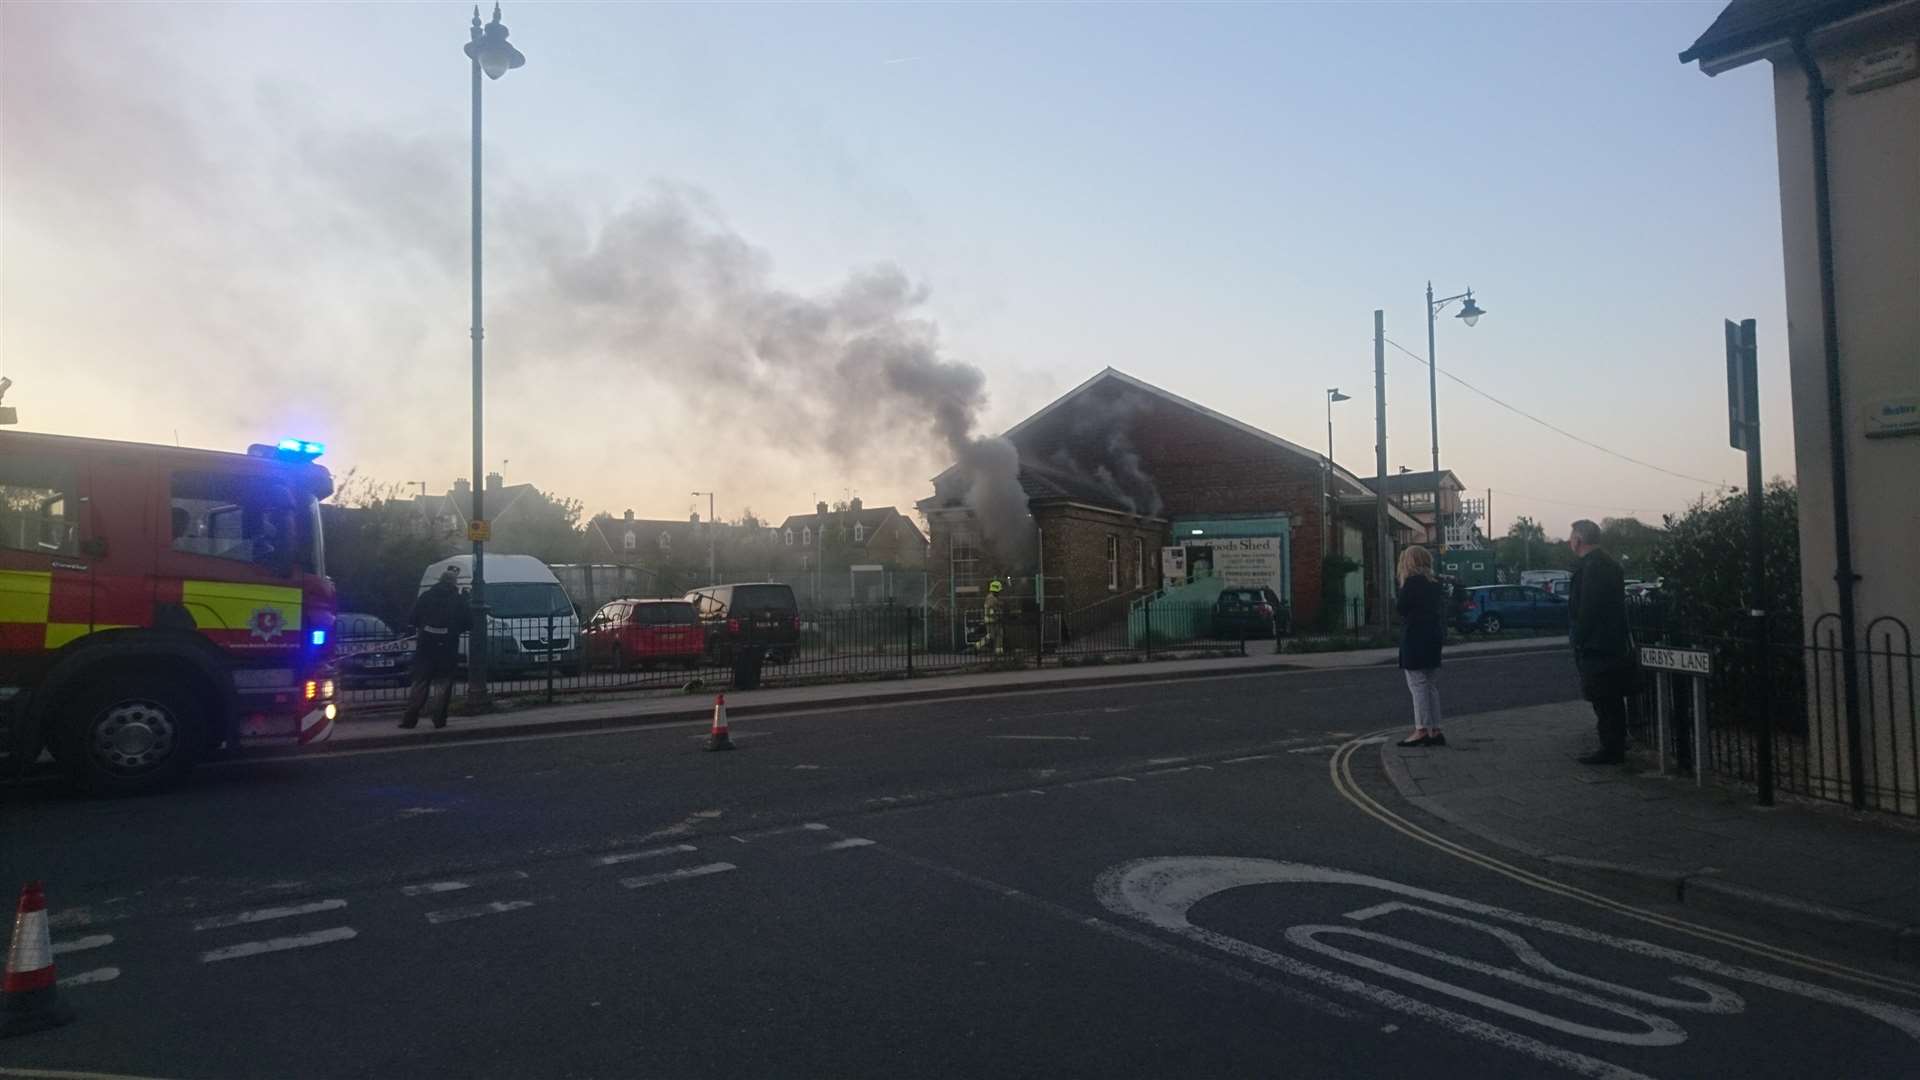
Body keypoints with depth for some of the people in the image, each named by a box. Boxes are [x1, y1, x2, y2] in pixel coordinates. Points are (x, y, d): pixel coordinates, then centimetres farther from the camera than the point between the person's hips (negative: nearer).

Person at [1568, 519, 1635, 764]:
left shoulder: (1592, 566, -17)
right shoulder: (1608, 563, 16)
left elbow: (1587, 609, -21)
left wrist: (1579, 639, -13)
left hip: (1596, 648, -10)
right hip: (1614, 645, 10)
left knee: (1603, 701, -6)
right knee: (1612, 700, 16)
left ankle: (1610, 750, -2)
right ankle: (1616, 747, 23)